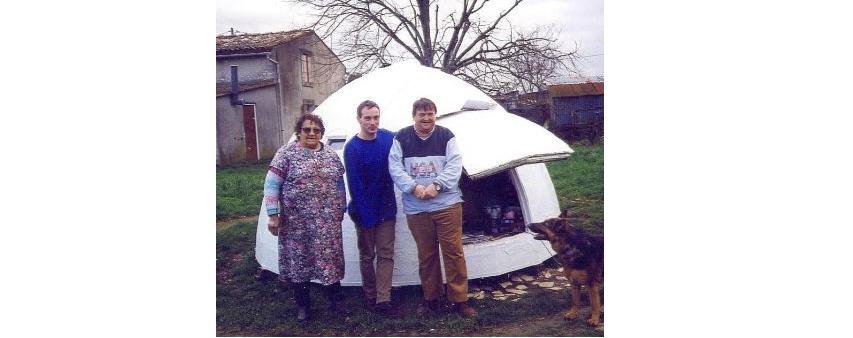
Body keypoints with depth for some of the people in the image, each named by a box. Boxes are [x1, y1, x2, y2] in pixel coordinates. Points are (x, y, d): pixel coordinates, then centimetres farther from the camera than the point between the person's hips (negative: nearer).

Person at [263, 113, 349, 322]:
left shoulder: (331, 155, 8)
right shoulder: (286, 154, -4)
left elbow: (339, 185, 15)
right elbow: (271, 185, -6)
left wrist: (341, 210, 14)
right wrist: (273, 214, -10)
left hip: (327, 221, 3)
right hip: (296, 221, -3)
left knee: (330, 258, 6)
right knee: (298, 260, 7)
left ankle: (336, 300, 21)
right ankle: (302, 305, 22)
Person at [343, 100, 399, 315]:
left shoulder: (389, 137, -3)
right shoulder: (352, 148, -15)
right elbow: (354, 184, -16)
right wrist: (364, 216, -18)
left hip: (386, 208, 3)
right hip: (365, 210, -3)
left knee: (386, 254, 1)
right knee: (367, 256, 10)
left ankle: (383, 300, 3)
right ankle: (370, 296, 23)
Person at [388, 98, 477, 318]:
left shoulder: (446, 136, 2)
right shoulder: (402, 138, 4)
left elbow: (454, 166, -4)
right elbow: (395, 167, -2)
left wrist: (436, 185, -17)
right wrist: (413, 187, -15)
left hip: (447, 204, -1)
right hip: (415, 208, 1)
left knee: (453, 251, 0)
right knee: (426, 255, 11)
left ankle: (459, 300, 12)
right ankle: (430, 299, 25)